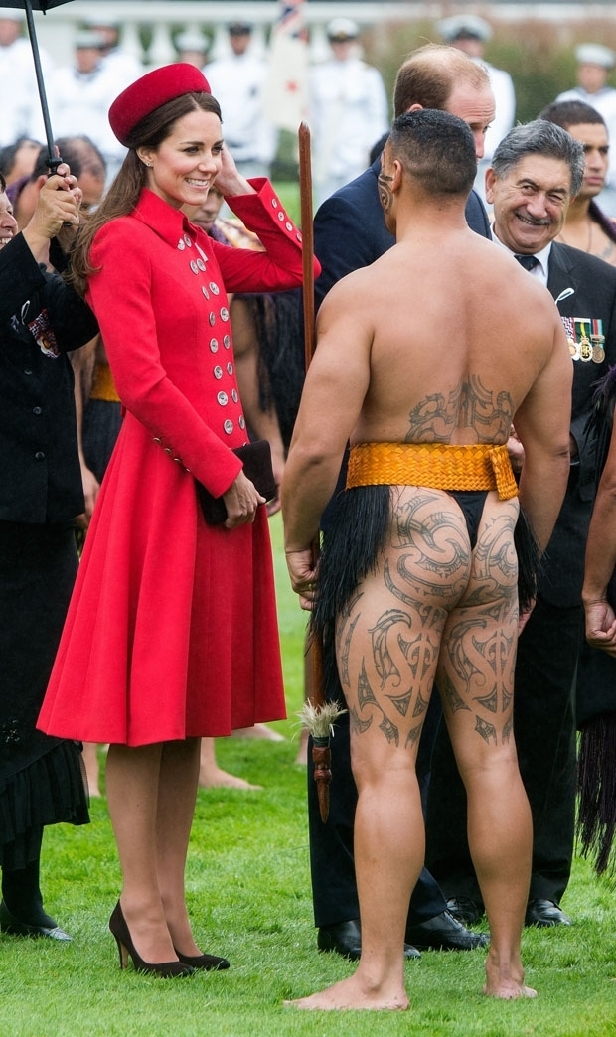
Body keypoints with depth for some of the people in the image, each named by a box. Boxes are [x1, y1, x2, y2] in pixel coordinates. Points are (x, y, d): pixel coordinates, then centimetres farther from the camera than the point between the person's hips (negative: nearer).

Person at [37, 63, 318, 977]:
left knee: (192, 700, 10)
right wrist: (225, 476, -13)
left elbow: (296, 271, 22)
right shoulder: (123, 244, -10)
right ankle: (139, 903, -1)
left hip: (221, 481, 8)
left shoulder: (202, 249, 14)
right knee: (146, 698, -4)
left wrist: (244, 192, 12)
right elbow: (143, 382, -16)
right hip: (160, 483, -8)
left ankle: (171, 903, 14)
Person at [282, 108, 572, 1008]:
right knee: (492, 755, 11)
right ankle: (507, 968, 16)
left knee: (385, 759, -3)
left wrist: (297, 539, 1)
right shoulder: (531, 297, 7)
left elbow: (316, 445, -16)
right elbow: (553, 447, 12)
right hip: (493, 529, 5)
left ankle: (380, 977, -3)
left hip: (396, 529, -5)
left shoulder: (364, 294, -11)